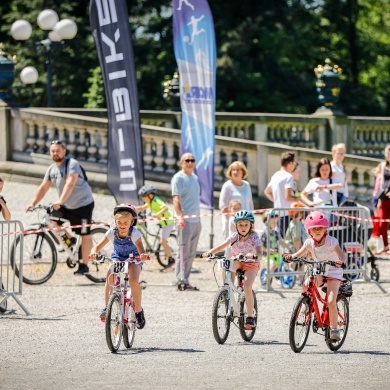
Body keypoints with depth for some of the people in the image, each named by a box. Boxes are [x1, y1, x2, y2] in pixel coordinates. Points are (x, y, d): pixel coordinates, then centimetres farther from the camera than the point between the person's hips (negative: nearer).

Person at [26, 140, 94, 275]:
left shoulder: (72, 164, -19)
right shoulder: (52, 169, 4)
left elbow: (70, 184, -33)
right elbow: (43, 188, 5)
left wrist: (60, 201, -44)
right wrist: (33, 203, -7)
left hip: (83, 204, -7)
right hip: (67, 206, 7)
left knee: (85, 235, -3)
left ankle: (84, 265, 4)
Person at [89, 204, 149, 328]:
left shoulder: (134, 233, -26)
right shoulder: (112, 232, -19)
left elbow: (141, 250, -39)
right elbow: (98, 246, -21)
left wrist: (143, 255, -64)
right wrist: (94, 252, -45)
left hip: (133, 259, -3)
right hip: (117, 258, 3)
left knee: (133, 281, -28)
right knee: (110, 277, -27)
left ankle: (138, 310, -9)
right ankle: (106, 307, -14)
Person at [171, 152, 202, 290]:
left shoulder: (195, 177, 18)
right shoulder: (178, 178, -7)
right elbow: (176, 199, -17)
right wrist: (180, 216, -30)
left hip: (196, 220, 8)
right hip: (185, 221, -8)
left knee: (191, 253, 10)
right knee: (183, 252, -9)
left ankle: (186, 280, 15)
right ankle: (181, 282, -8)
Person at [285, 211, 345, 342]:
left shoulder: (331, 241, -19)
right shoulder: (309, 242, -5)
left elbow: (340, 254, -30)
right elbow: (299, 254, -5)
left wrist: (340, 261, -53)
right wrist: (291, 257, -28)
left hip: (333, 273, -4)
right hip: (318, 272, 4)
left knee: (331, 301, -19)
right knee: (305, 286, -27)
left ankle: (334, 329, -8)